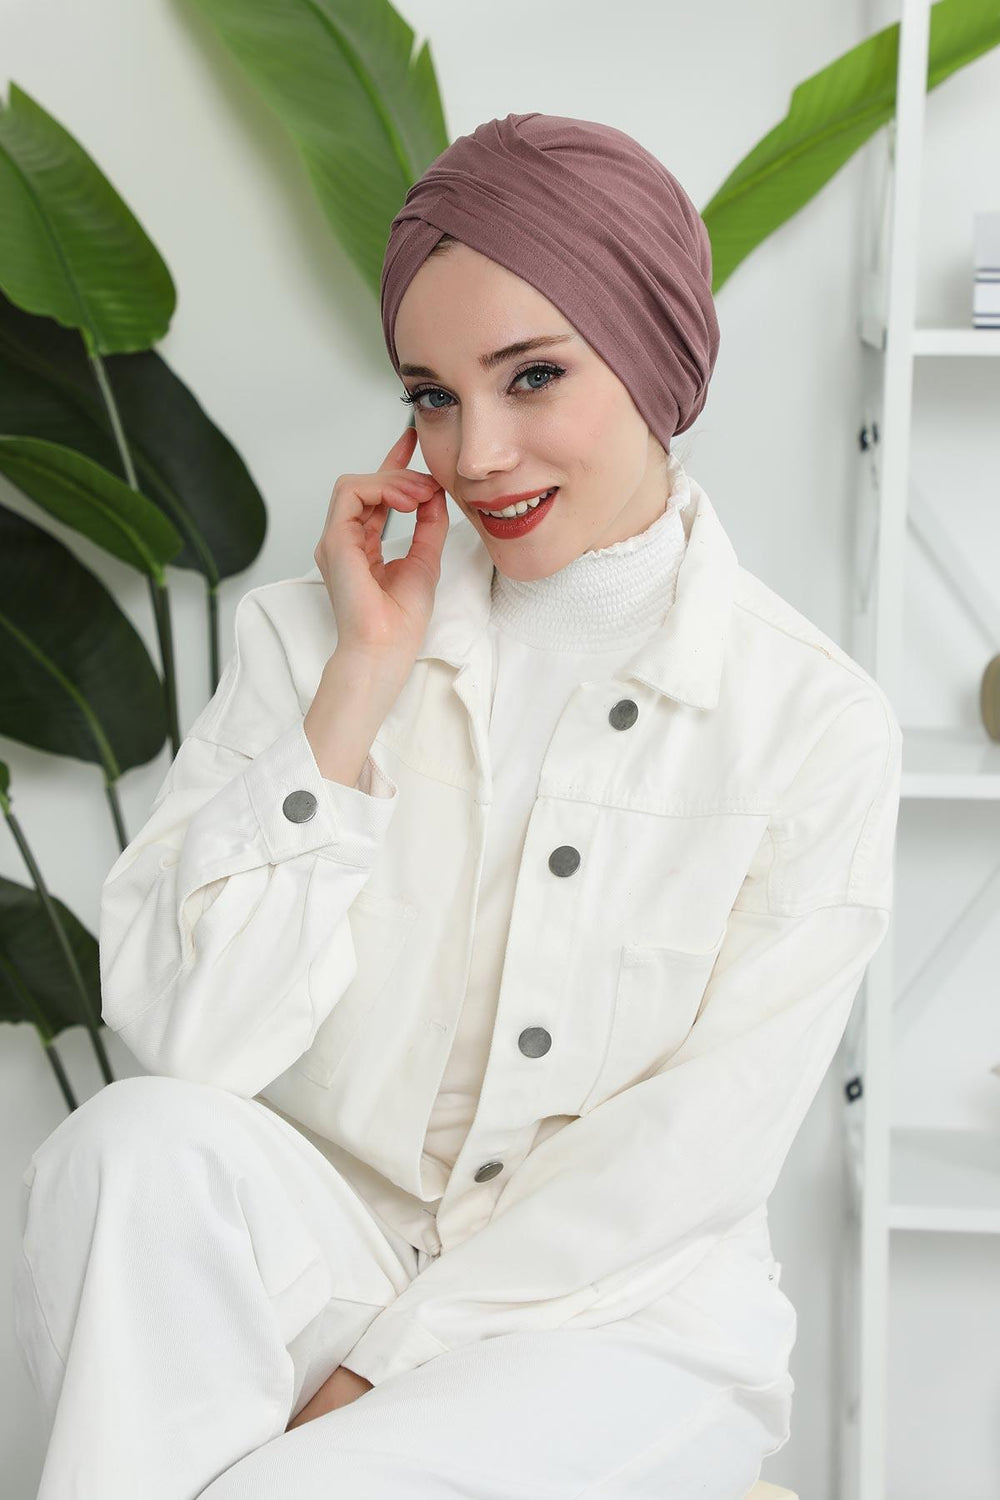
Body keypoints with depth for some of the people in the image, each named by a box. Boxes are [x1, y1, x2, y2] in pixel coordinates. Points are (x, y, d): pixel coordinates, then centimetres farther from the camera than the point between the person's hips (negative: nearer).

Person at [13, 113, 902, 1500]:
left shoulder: (815, 721, -6)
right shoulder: (310, 631, 0)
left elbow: (697, 1153, -8)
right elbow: (179, 1034, -11)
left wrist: (372, 1370, -11)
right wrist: (363, 682, -14)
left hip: (622, 1321, -3)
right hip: (325, 1255, 3)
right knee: (144, 1141, -29)